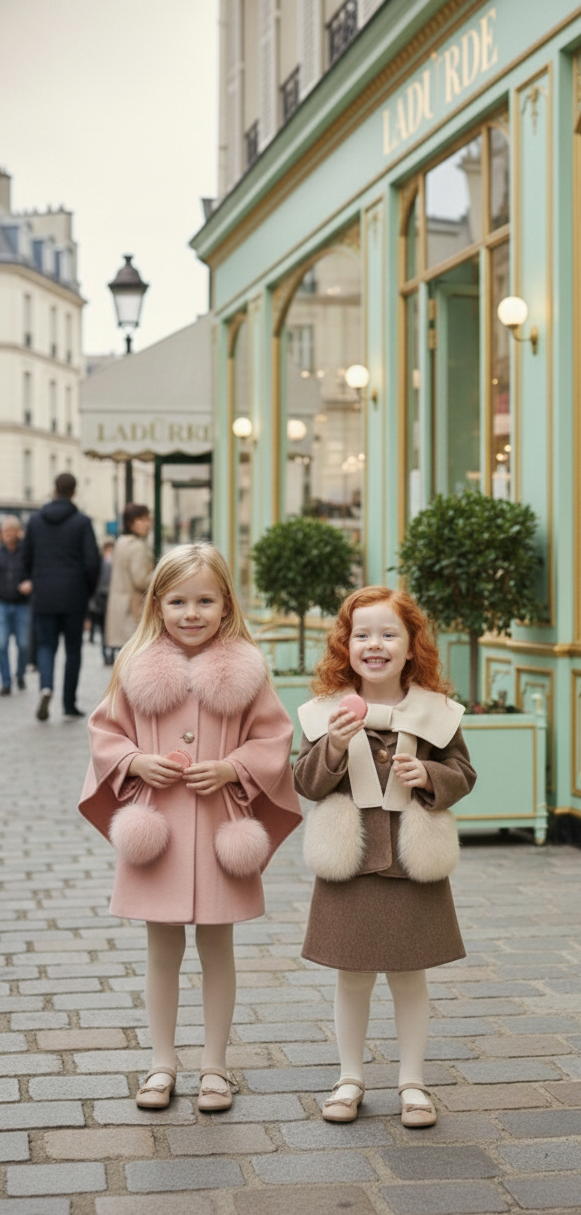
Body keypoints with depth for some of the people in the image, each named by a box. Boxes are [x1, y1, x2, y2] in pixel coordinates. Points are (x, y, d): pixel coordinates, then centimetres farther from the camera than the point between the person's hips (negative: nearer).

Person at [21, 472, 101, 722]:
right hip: (74, 597, -2)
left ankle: (46, 687, -19)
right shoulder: (82, 522, -6)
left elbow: (26, 559, 7)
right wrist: (90, 589, 6)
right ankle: (69, 703, 12)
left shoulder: (35, 520, 2)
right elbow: (92, 561, -11)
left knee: (46, 646, 9)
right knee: (73, 649, 10)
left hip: (44, 597, 2)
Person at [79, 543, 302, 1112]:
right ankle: (162, 1062, 26)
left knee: (217, 949, 10)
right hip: (156, 827, 1)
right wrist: (136, 762, -12)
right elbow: (104, 732, 6)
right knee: (162, 951, 11)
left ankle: (214, 1065, 24)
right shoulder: (136, 666, 0)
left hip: (220, 826, -1)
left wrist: (231, 768, -15)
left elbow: (273, 739, 0)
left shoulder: (245, 669, -3)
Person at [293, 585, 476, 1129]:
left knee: (409, 976, 10)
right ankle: (350, 1078, 27)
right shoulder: (327, 711, -2)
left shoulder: (435, 712, -1)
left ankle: (412, 1080, 24)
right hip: (349, 864, 0)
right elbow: (305, 783, -4)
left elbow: (463, 773, 5)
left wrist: (429, 775, -15)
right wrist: (333, 746, -22)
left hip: (412, 865, 0)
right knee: (352, 978, 10)